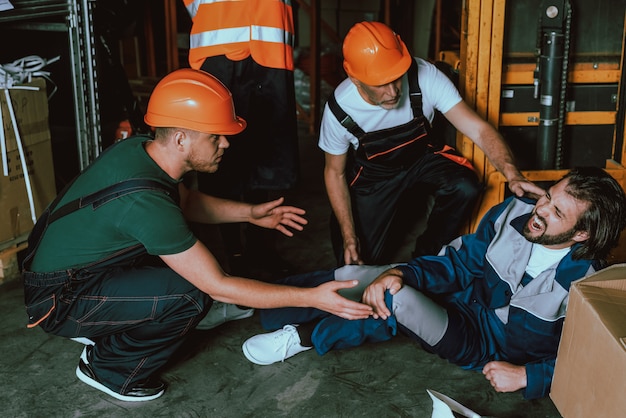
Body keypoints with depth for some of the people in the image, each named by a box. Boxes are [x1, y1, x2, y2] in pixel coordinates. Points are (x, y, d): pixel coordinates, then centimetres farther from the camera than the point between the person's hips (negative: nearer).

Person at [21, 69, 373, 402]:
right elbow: (219, 286, -29)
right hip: (58, 300, -9)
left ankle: (101, 330, 17)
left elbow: (185, 200, 14)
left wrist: (249, 212, 4)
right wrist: (312, 297, -25)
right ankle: (107, 369, 1)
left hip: (79, 264, 9)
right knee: (192, 296, -24)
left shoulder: (140, 149, -9)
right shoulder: (145, 201, -34)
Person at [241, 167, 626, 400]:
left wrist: (527, 377, -23)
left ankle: (304, 337, -9)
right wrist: (400, 272, -22)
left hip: (489, 343, -4)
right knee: (355, 277, -14)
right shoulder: (515, 212, -13)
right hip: (466, 294, 5)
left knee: (397, 301, -31)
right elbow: (459, 261, -7)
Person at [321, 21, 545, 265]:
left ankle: (426, 254, -1)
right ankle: (403, 205, 24)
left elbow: (478, 128, -31)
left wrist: (511, 173, -48)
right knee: (362, 265, -6)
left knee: (466, 187, -30)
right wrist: (348, 237, -17)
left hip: (423, 157, 1)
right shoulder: (340, 109, -28)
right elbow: (335, 172, -12)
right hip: (374, 176, 0)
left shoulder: (425, 77, -31)